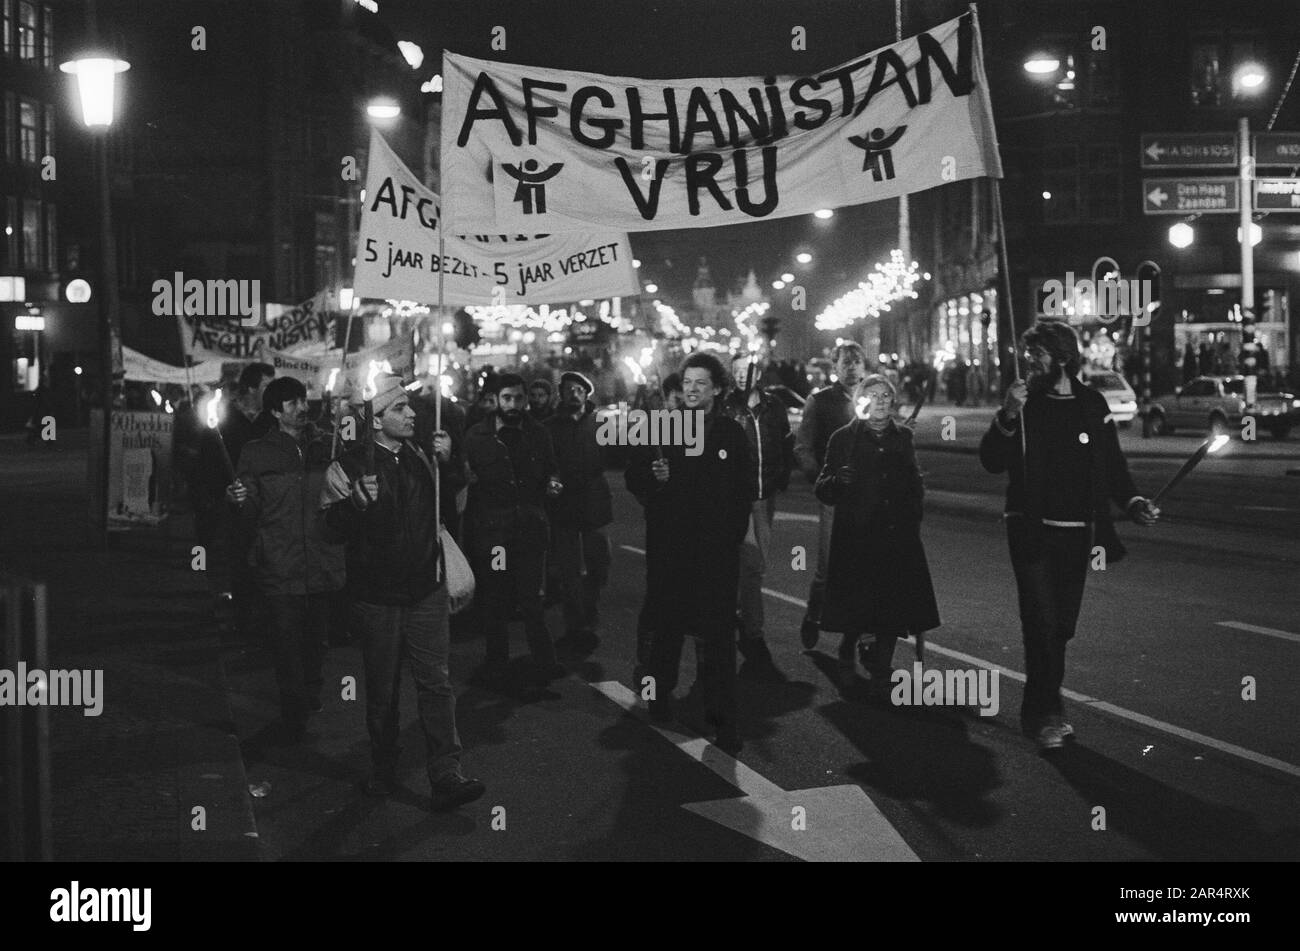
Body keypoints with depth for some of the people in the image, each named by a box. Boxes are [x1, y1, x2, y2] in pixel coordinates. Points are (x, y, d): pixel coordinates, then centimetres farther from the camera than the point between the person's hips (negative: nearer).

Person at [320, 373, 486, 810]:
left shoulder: (420, 457, 8)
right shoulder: (351, 465, -5)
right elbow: (336, 526, -8)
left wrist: (446, 463, 3)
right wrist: (355, 502, -28)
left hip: (426, 590, 3)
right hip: (377, 596, -2)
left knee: (437, 683, -5)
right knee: (381, 690, 9)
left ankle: (446, 778, -6)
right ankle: (383, 771, 26)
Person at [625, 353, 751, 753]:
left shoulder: (732, 434, 5)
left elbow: (744, 494, 5)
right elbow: (633, 478, 10)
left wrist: (732, 537, -3)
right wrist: (653, 476, -11)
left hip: (717, 551, -1)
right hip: (668, 548, 1)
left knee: (717, 634, -3)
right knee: (666, 626, 10)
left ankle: (722, 717, 3)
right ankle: (660, 697, 28)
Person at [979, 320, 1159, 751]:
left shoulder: (1092, 405, 6)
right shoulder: (1023, 402, 1)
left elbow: (1112, 465, 12)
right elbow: (991, 461, -7)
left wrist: (1132, 501, -3)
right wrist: (1007, 417, -20)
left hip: (1076, 534, 3)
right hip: (1031, 532, -2)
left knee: (1061, 627, 7)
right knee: (1041, 623, -9)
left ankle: (1039, 710, 20)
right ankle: (1046, 714, -2)